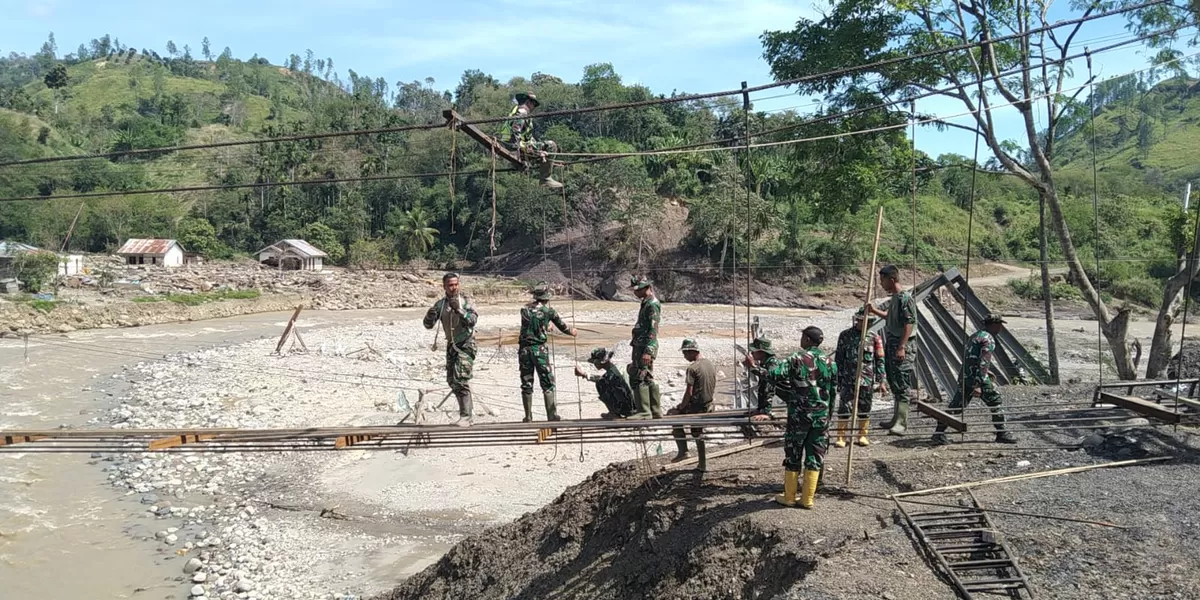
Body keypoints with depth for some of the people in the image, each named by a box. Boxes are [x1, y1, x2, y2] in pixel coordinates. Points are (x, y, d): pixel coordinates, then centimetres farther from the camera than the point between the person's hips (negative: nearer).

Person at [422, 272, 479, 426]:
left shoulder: (466, 301, -8)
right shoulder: (440, 304, 4)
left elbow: (473, 320, -22)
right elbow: (428, 325, 0)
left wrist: (459, 309, -34)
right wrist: (430, 314, -22)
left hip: (466, 345, -6)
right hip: (451, 346, 6)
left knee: (461, 380, -17)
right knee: (452, 381, 12)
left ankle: (466, 416, -13)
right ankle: (468, 413, 25)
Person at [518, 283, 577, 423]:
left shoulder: (525, 309, 7)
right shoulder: (548, 310, -2)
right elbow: (562, 327, 8)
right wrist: (572, 331, 29)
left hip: (524, 349, 3)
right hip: (539, 349, -3)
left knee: (526, 384, 9)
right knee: (547, 383, 5)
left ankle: (528, 417, 12)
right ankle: (551, 415, 2)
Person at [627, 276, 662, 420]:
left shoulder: (652, 304, -15)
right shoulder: (646, 303, 16)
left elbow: (653, 331, -21)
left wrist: (648, 351, -26)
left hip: (645, 347, -10)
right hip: (640, 346, 10)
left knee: (638, 379, -10)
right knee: (648, 379, 14)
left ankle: (644, 412, -8)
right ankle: (656, 411, 20)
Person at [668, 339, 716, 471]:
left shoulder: (692, 368, -18)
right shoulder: (710, 364, 7)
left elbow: (689, 392, -20)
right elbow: (714, 388, 15)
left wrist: (681, 407, -8)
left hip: (695, 407, -8)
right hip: (708, 407, 8)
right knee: (698, 432, 23)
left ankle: (683, 451, 6)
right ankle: (702, 465, 29)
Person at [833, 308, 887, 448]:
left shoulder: (874, 338, 3)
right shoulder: (845, 336, 3)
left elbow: (880, 361, 6)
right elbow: (838, 359, 7)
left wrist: (880, 381, 1)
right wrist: (838, 378, 3)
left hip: (867, 380, 1)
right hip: (847, 380, -1)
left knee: (864, 409, 8)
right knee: (844, 408, -4)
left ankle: (863, 436, 21)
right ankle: (841, 438, 1)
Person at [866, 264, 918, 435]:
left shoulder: (905, 298, -15)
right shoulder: (894, 298, 14)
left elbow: (909, 324, -20)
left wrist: (901, 347, -24)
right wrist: (874, 311, 19)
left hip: (904, 346, -10)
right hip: (892, 344, 10)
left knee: (902, 385, -11)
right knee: (895, 384, 15)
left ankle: (901, 423, -13)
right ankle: (897, 419, 23)